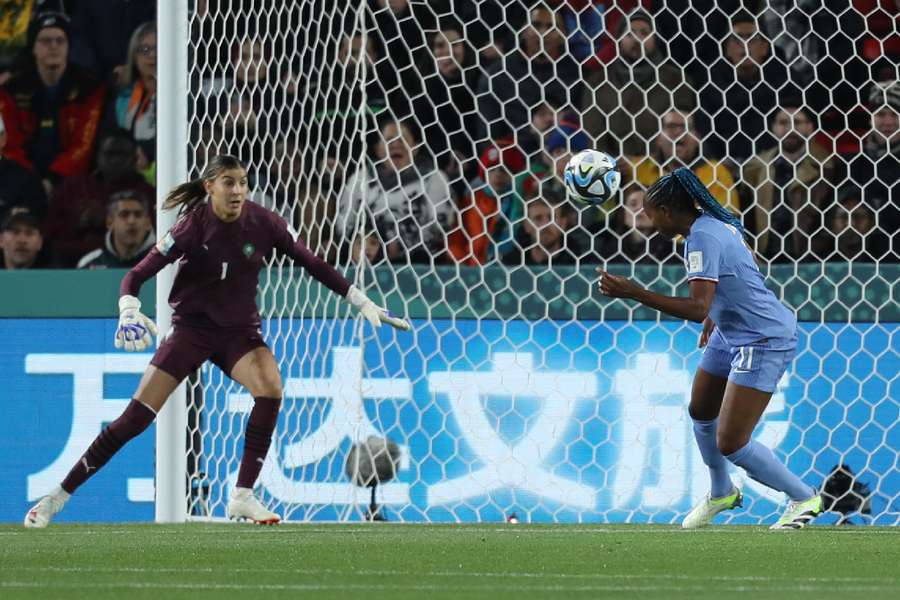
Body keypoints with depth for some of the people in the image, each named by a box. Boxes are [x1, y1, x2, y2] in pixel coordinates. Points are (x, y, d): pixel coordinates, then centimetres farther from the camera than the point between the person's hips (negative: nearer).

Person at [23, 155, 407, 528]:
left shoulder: (263, 224, -10)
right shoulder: (192, 228, -17)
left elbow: (312, 265, 0)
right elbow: (138, 275, -18)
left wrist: (362, 302, -1)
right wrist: (129, 311, -39)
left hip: (240, 330, 2)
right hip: (192, 328, -2)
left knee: (270, 388, -28)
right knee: (137, 417, -10)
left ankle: (243, 497, -20)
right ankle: (59, 497, -1)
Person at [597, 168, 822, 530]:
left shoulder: (702, 238, -26)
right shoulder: (716, 222, 4)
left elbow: (697, 308, -34)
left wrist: (634, 293, -36)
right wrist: (713, 318, 25)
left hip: (763, 341, -11)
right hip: (732, 334, 11)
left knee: (731, 444, -10)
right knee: (701, 412, 23)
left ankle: (803, 498, 8)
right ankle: (721, 493, 46)